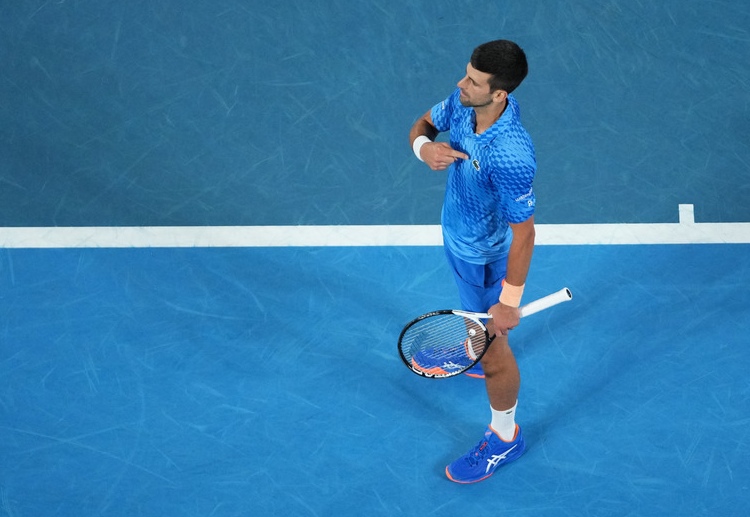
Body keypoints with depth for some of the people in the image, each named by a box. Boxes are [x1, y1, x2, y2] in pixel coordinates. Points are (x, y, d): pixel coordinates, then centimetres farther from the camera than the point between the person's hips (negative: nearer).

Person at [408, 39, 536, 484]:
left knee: (492, 345, 13)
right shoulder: (464, 103, -19)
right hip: (459, 238, 8)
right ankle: (482, 354, 68)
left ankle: (505, 438, 36)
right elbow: (424, 124, 2)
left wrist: (510, 303, -25)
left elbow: (524, 233, -33)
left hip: (485, 258, -8)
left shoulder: (511, 156, -42)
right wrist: (424, 146, -24)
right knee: (479, 319, 37)